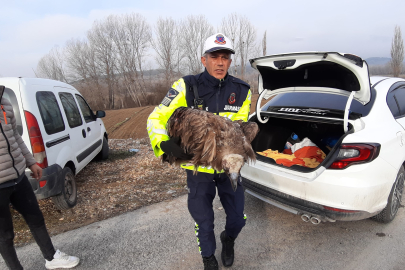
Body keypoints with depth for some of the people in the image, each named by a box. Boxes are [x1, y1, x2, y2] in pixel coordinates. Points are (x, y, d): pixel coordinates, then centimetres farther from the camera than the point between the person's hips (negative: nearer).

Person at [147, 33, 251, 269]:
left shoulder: (242, 91, -6)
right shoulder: (187, 87, -14)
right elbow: (156, 119, -13)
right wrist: (165, 145, -32)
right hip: (198, 166, -2)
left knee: (237, 217, 13)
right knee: (203, 220, 13)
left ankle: (228, 239, 51)